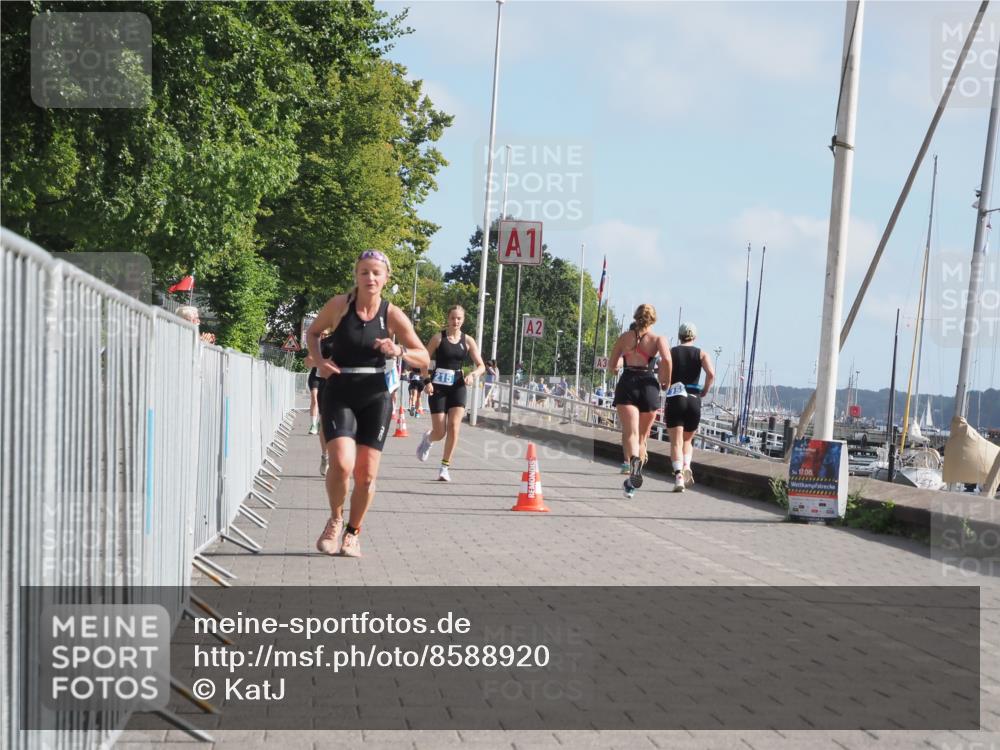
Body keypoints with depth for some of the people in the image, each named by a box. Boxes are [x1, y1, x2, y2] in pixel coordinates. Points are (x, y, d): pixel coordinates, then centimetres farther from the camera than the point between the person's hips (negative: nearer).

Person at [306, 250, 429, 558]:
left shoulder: (393, 315, -3)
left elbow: (424, 359, 2)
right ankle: (335, 520, 8)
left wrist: (400, 350, -18)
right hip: (339, 393, -1)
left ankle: (353, 532, 24)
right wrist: (319, 361, -4)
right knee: (342, 463, -20)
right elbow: (312, 333, 15)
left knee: (366, 474, 1)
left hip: (376, 397, 1)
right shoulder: (339, 305, -3)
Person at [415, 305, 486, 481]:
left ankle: (445, 467, -5)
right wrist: (427, 381, -11)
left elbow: (481, 366, 5)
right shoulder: (438, 338, -2)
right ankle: (427, 438, 36)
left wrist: (472, 374, -15)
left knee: (454, 427, -14)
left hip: (457, 387, 2)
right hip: (438, 387, -1)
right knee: (440, 432, -2)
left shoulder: (468, 341, 3)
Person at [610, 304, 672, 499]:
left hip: (627, 383, 0)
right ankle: (633, 482, 16)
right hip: (648, 385, 0)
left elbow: (613, 365, 16)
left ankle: (633, 461, -46)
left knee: (630, 432, -14)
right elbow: (666, 360, -14)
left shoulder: (625, 337, 11)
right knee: (642, 436, 15)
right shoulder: (657, 339, 4)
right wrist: (665, 381, 1)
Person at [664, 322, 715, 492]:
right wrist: (704, 392, 2)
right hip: (694, 400, 1)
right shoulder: (701, 354, 6)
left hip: (674, 399, -1)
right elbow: (711, 374, -12)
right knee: (688, 439, 18)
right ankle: (686, 466, -8)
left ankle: (678, 474, -25)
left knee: (676, 441, -4)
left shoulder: (670, 353, 7)